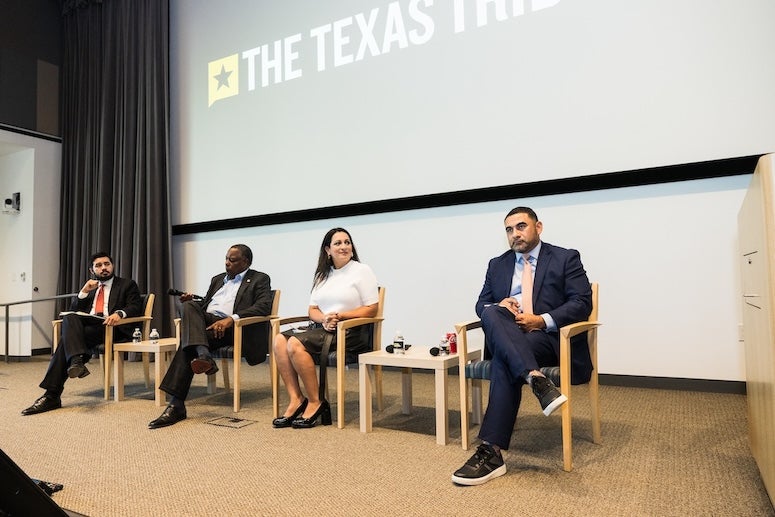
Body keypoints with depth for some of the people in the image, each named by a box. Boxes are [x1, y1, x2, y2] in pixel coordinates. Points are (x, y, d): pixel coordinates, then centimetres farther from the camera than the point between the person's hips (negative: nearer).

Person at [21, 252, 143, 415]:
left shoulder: (127, 284, 15)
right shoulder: (89, 288, 29)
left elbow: (136, 306, -1)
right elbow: (73, 310, 19)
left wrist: (120, 313, -23)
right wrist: (84, 291, 4)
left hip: (111, 326, -4)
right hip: (86, 324, 4)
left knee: (67, 340, -26)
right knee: (69, 318, -30)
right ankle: (77, 361, -45)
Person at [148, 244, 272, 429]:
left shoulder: (259, 280, 8)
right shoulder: (218, 279, 30)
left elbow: (264, 306, -9)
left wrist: (231, 319, -22)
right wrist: (192, 301, 5)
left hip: (230, 327, -6)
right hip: (205, 321, 6)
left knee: (187, 342, -27)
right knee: (188, 306, -26)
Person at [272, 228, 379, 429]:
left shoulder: (362, 271, 1)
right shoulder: (322, 275, 19)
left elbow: (371, 309, -6)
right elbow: (312, 310, 15)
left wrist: (340, 316, -15)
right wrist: (324, 319, -9)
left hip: (350, 332, -6)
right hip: (320, 328, 7)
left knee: (295, 344, -26)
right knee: (280, 340, -19)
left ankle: (315, 402, -15)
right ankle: (296, 399, -17)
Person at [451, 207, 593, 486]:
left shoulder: (566, 258, 8)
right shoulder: (497, 264, 21)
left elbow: (582, 303, -3)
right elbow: (481, 304, 16)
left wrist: (542, 321, -17)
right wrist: (498, 307, -9)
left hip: (549, 337, -3)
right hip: (505, 337, 4)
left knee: (504, 361, -34)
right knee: (493, 314, -33)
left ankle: (491, 452, -36)